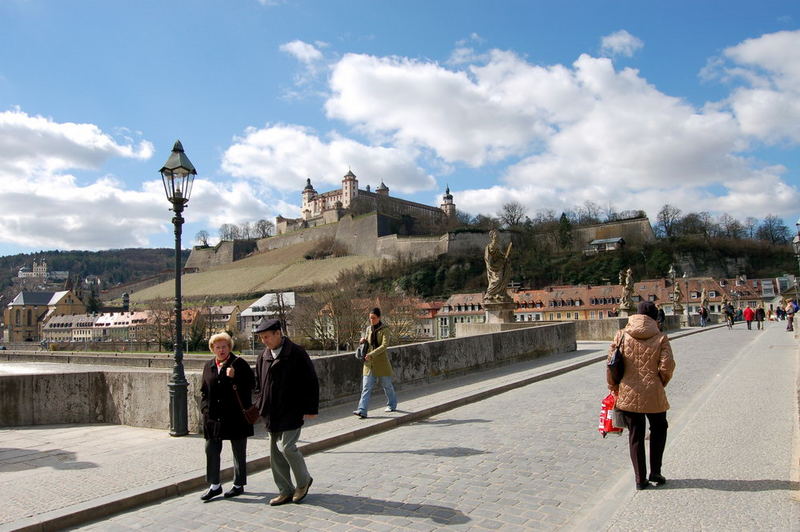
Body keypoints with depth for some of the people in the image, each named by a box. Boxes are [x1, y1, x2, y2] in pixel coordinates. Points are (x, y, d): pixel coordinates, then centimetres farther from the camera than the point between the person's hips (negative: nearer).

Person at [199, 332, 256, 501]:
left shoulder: (239, 364, -6)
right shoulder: (208, 366, 10)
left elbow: (250, 384, -11)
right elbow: (204, 390, 15)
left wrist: (234, 378, -24)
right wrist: (205, 408, 3)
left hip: (236, 417, -4)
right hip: (214, 417, 5)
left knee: (239, 452, 8)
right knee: (211, 449, 6)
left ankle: (239, 485, 22)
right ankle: (215, 485, 19)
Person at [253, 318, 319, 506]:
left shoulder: (297, 354, -11)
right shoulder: (263, 358, 9)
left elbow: (311, 382, -9)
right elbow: (259, 385, 21)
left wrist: (310, 409, -11)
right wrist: (259, 406, 11)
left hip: (291, 412, -7)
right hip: (272, 413, 7)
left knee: (286, 446, -13)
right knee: (275, 453, 9)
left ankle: (303, 481, 12)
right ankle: (285, 491, 22)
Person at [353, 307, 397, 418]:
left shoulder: (384, 330, -8)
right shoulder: (369, 329, 9)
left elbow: (384, 345, -20)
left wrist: (371, 354, -27)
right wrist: (363, 341, 0)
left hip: (382, 362, -4)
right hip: (369, 363, 4)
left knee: (387, 385, 11)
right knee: (366, 387, -4)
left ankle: (392, 405, 32)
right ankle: (362, 410, -9)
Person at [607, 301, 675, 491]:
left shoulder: (621, 335, -3)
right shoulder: (661, 338, -7)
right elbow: (666, 367, -11)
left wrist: (613, 387, 11)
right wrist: (660, 384, 9)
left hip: (627, 394, 1)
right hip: (653, 395, -1)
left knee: (635, 435, 12)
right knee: (659, 430, 23)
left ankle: (640, 479, 16)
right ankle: (655, 473, 23)